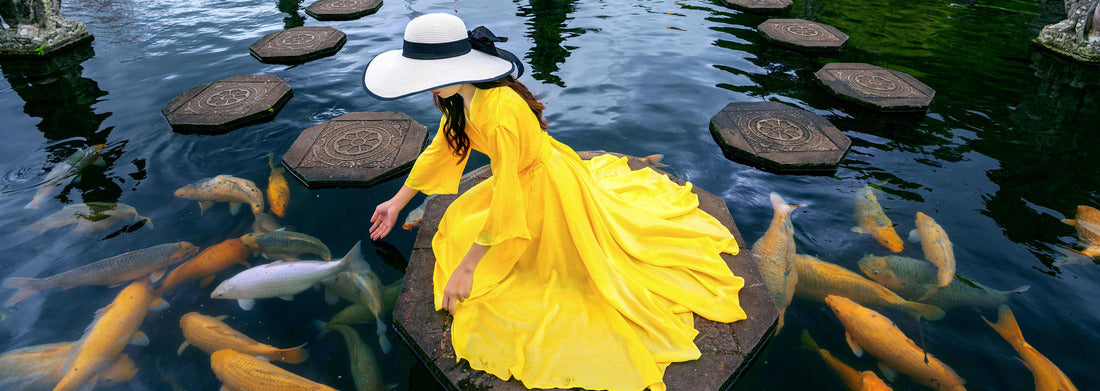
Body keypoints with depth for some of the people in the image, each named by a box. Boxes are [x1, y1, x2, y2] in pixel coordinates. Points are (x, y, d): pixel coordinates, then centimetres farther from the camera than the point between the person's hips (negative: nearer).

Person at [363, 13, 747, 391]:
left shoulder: (500, 112, -39)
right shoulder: (461, 97, -11)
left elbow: (505, 201, -35)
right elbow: (439, 150, 3)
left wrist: (465, 268, -28)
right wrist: (398, 202, 8)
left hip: (548, 187, -8)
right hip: (525, 177, 8)